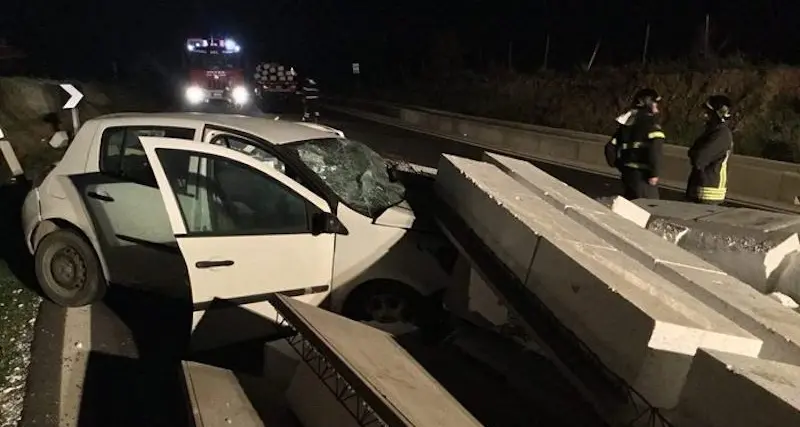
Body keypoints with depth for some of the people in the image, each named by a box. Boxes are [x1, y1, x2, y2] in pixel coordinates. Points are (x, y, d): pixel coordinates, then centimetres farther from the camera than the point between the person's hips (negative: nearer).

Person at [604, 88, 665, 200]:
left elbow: (611, 147, 15)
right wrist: (655, 172, -18)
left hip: (627, 172, 7)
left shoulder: (626, 122, 16)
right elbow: (655, 146, -22)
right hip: (642, 173, -7)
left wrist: (619, 166, 26)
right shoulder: (650, 121, -6)